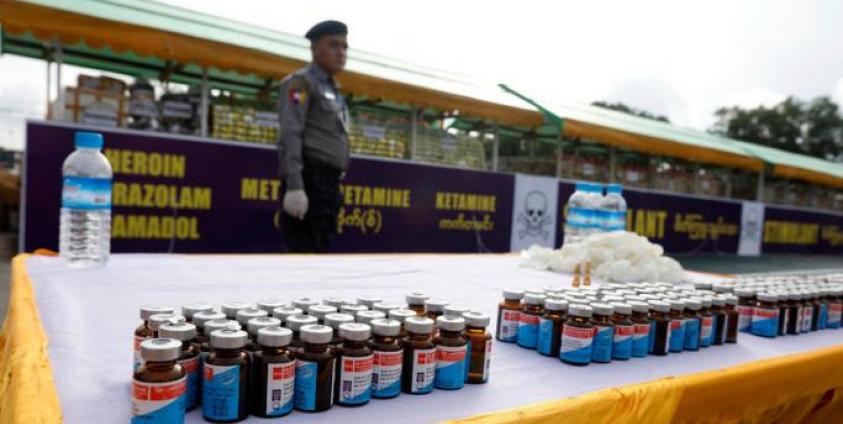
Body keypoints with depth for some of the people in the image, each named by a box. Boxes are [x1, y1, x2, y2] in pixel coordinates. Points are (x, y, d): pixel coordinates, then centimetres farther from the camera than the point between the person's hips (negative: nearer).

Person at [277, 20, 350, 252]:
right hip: (309, 180, -9)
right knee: (303, 252, -10)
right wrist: (294, 186, -23)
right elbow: (290, 135, -13)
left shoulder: (333, 91, 24)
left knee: (318, 249, 9)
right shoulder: (301, 82, -1)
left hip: (329, 182, 9)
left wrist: (334, 186, 17)